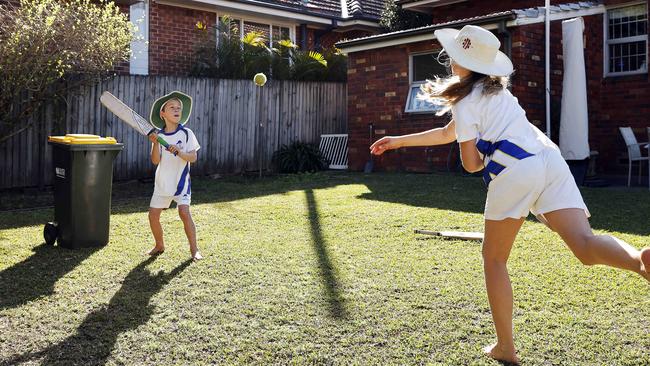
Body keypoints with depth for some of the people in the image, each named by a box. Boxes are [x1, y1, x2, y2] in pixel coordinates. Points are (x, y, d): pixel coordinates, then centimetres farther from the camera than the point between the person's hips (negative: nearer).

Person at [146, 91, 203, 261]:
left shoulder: (186, 133, -6)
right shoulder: (158, 135, 1)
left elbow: (193, 157, -13)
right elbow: (155, 161, -8)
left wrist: (179, 152, -30)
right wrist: (155, 143, -22)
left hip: (181, 181, -4)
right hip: (162, 182, 4)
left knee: (184, 212, -18)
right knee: (153, 214, 3)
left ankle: (194, 249, -6)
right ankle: (159, 245, 27)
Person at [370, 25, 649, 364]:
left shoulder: (465, 101, 6)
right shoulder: (493, 89, 30)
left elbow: (470, 163, 2)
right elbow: (448, 134, 38)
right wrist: (399, 140, 44)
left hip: (513, 172, -6)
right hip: (551, 161, 7)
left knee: (494, 259, 12)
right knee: (585, 246, -11)